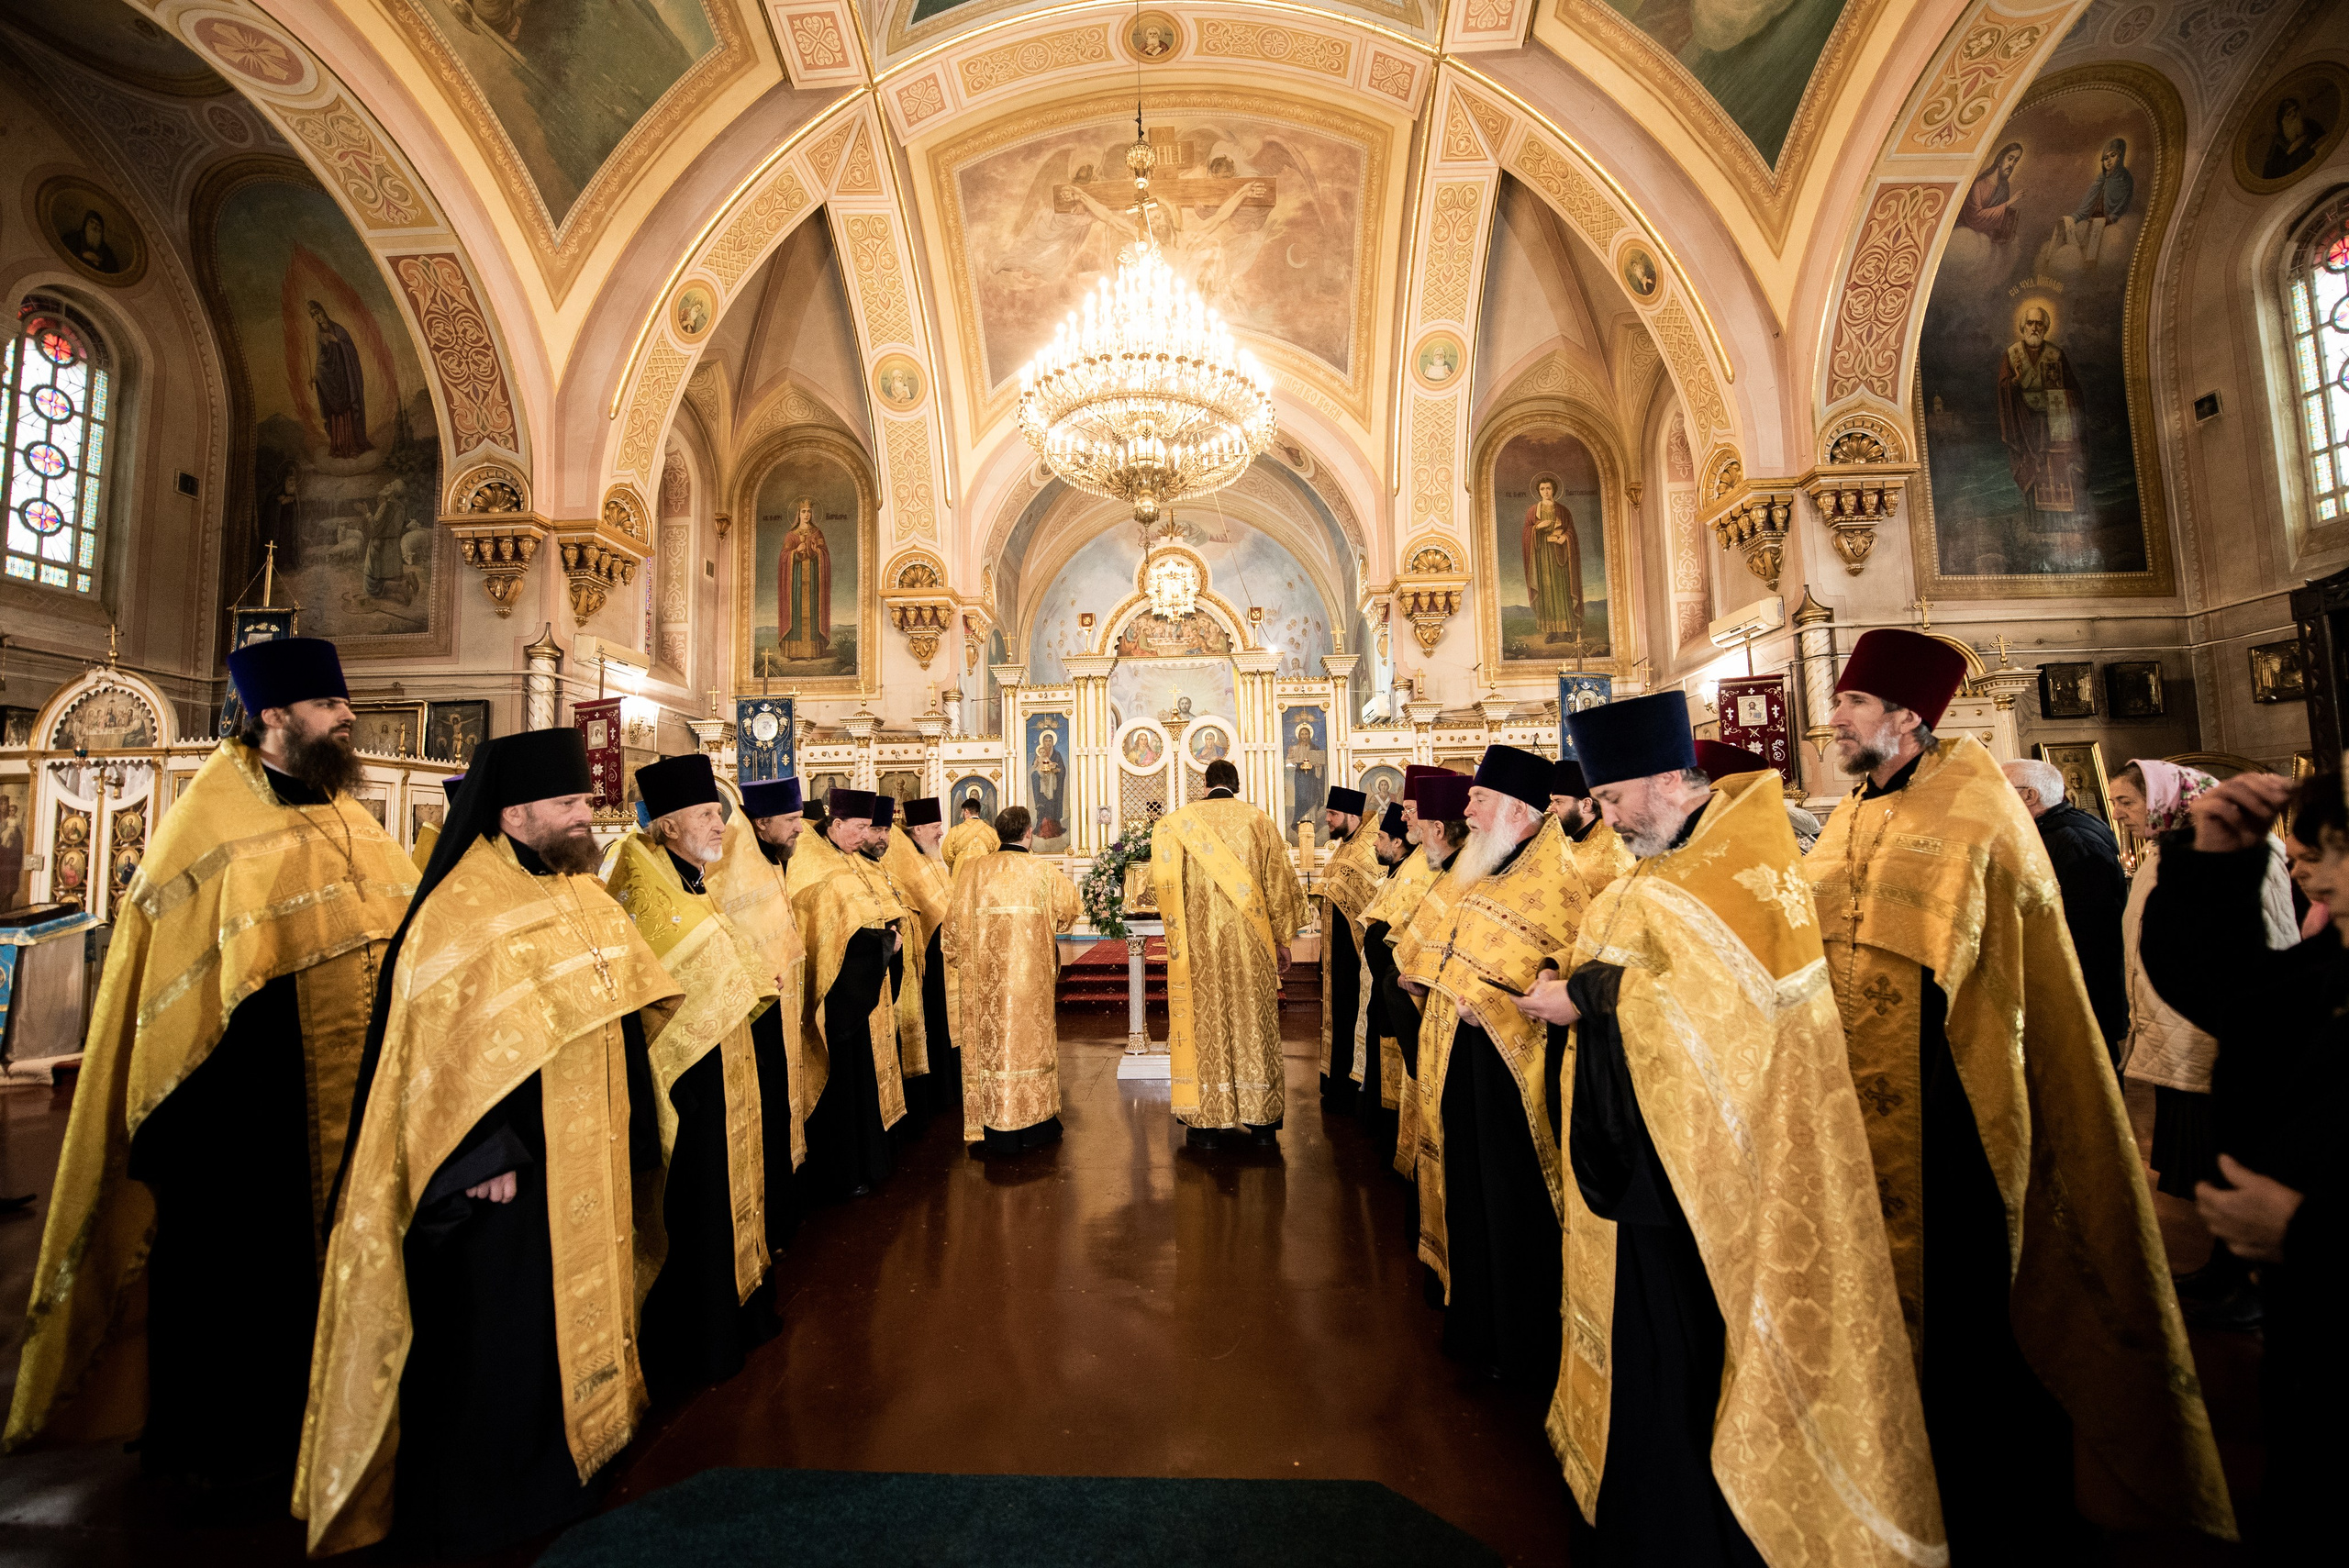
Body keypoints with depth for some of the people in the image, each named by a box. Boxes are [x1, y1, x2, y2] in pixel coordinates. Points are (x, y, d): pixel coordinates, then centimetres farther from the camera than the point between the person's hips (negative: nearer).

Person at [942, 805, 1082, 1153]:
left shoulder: (971, 871, -2)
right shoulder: (1045, 873, -4)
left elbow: (955, 925, 2)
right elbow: (1071, 909, 12)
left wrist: (959, 957, 20)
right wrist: (1063, 881, 31)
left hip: (984, 978, 1)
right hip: (1031, 977, -1)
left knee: (991, 1045, 9)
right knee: (1032, 1041, 11)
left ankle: (997, 1133, 15)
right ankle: (1035, 1126, 20)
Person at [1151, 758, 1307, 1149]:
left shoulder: (1176, 824, -2)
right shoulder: (1259, 821, 1)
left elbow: (1163, 883, 1)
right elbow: (1280, 885, 2)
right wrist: (1282, 940, 10)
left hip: (1198, 944, -1)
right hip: (1250, 944, 1)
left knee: (1204, 1024, 6)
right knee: (1254, 1024, 10)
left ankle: (1207, 1122, 12)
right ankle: (1262, 1120, 20)